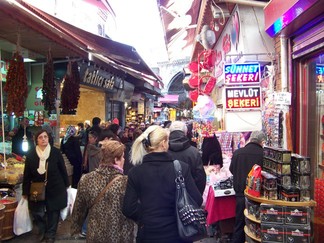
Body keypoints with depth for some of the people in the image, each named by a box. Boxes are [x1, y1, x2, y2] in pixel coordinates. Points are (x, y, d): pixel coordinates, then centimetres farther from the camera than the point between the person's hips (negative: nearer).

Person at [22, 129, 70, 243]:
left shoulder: (56, 152, -9)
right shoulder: (31, 154, -5)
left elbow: (63, 169, -1)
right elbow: (27, 175, 0)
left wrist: (66, 185, 3)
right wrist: (25, 192, 3)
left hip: (55, 189, -1)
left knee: (53, 212, 9)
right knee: (37, 212, 2)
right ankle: (42, 230, 34)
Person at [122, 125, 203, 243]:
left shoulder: (135, 172, -10)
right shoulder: (182, 167, -14)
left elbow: (128, 209, -9)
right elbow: (197, 201, -10)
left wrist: (145, 217, 8)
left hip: (148, 233, 1)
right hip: (177, 232, -1)